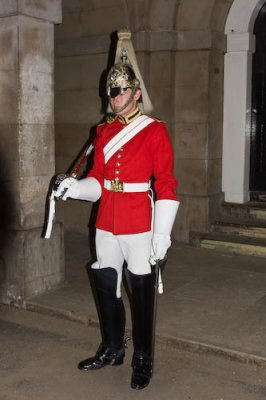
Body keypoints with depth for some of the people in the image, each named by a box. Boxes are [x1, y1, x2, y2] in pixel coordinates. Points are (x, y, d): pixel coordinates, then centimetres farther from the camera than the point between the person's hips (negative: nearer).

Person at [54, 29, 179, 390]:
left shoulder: (155, 131, -7)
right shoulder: (104, 132, 9)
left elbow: (166, 186, -11)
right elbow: (98, 180, 11)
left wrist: (162, 235, -16)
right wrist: (76, 188, -11)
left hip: (139, 225, -5)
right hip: (106, 224, 6)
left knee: (141, 292, 5)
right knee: (106, 286, 13)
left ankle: (143, 360, 22)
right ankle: (112, 349, 33)